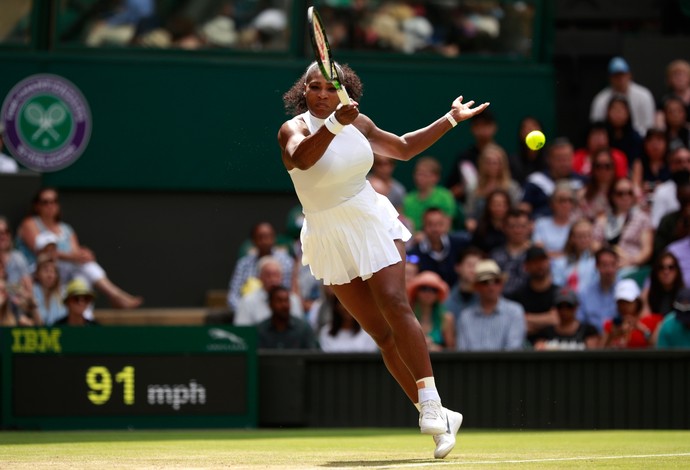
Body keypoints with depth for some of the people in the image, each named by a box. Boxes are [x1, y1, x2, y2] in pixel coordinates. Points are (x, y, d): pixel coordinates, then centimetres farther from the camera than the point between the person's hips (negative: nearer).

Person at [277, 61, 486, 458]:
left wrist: (452, 119, 20)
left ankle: (431, 407, -24)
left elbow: (404, 148, 23)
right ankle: (436, 415, 2)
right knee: (381, 332, -2)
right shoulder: (294, 129, -11)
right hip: (332, 241, -2)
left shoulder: (359, 123, 5)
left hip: (375, 225, 2)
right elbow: (302, 159, -36)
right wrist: (335, 124, -51)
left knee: (395, 304, -20)